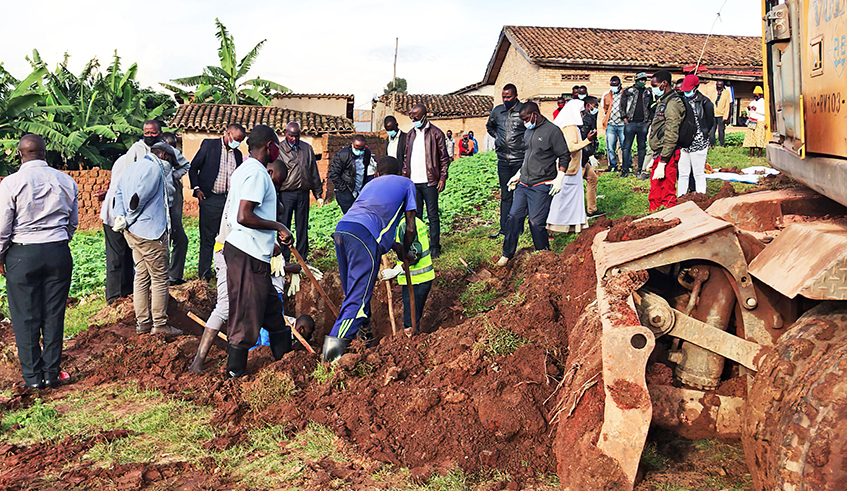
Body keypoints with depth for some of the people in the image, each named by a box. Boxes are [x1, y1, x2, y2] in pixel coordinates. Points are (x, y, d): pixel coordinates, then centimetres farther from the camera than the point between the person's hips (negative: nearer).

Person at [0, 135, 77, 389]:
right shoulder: (66, 181, 2)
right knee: (54, 315, 10)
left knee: (26, 318, 7)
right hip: (59, 253, 3)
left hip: (22, 254, -3)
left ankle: (32, 376, 14)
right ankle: (52, 373, 16)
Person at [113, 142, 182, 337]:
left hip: (133, 232, 10)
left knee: (141, 277, 14)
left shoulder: (133, 167, 19)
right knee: (159, 279, -1)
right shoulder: (154, 168, -12)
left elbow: (119, 192, 14)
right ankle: (159, 324, 4)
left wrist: (120, 217, 2)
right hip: (150, 232, -10)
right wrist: (127, 222, -6)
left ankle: (142, 322, 18)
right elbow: (139, 198, -19)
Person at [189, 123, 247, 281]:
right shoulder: (209, 145, 1)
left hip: (230, 200, 4)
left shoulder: (237, 154, 15)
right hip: (210, 199, -4)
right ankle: (204, 273, 10)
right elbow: (193, 167, 2)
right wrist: (196, 188, -7)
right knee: (207, 238, 1)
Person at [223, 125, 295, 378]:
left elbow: (233, 214, 22)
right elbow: (244, 217, -26)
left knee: (269, 303, 21)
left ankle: (284, 348, 36)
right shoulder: (257, 173, -17)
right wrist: (278, 226, -15)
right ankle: (235, 370, 11)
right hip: (249, 254, -10)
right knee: (248, 312, 0)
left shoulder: (243, 169, 15)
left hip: (237, 246, 10)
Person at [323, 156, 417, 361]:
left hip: (341, 228, 6)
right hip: (364, 235, -6)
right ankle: (336, 341, -25)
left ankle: (364, 335, 28)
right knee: (359, 296, -10)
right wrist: (404, 252, 36)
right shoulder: (406, 183, 25)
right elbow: (410, 228, 20)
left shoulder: (372, 183, 38)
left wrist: (394, 246, 46)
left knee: (353, 292, 17)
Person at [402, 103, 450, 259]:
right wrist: (404, 174, 10)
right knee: (415, 215, 8)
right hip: (413, 182, 5)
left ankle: (435, 246, 9)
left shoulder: (435, 133, -2)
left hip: (429, 182, -5)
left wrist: (443, 177, -9)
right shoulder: (411, 134, 14)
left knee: (433, 215, 1)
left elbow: (444, 157, -2)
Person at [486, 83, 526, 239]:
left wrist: (525, 140, -3)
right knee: (505, 195, 9)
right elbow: (489, 126, 27)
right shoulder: (497, 111, 7)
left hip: (520, 159, -4)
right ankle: (504, 227, 14)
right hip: (503, 160, 4)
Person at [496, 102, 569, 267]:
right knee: (514, 217, 3)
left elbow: (564, 156, -4)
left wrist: (559, 178, -11)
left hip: (541, 186, -7)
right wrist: (518, 175, 23)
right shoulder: (528, 132, 17)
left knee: (536, 222, -8)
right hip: (523, 184, 7)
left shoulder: (552, 131, -5)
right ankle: (507, 254, 14)